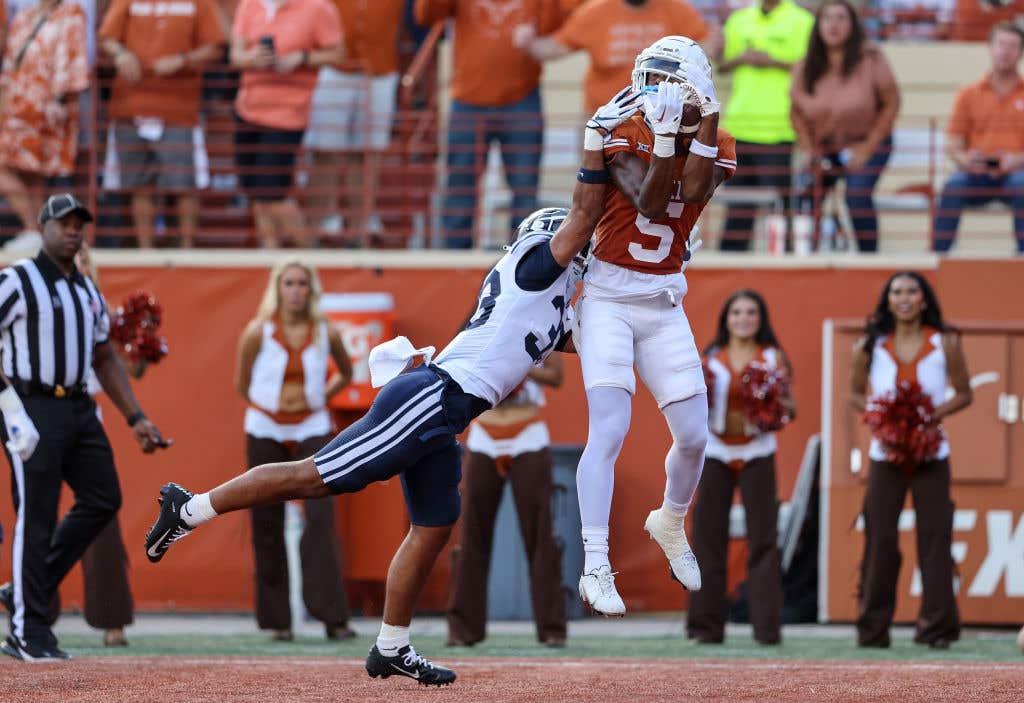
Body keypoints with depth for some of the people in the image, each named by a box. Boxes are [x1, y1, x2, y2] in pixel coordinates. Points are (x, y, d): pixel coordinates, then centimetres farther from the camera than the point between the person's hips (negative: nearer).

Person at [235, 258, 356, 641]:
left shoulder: (326, 332, -2)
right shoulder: (258, 332, -6)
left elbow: (346, 373, 18)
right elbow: (242, 384, 8)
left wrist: (319, 396, 7)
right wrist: (272, 405, 10)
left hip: (312, 431, 0)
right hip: (265, 432, 0)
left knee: (321, 516, -14)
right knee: (268, 523, 1)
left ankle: (332, 616, -15)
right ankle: (277, 618, 10)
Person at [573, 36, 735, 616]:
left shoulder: (717, 149, 0)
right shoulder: (625, 137, -9)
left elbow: (694, 193, -20)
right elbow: (649, 203, -21)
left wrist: (707, 122, -22)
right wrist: (665, 137, -29)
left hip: (664, 304, 4)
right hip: (609, 298, -4)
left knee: (694, 437, 4)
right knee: (609, 431, -16)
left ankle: (671, 525, 35)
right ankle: (596, 569, -17)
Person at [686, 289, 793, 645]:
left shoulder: (773, 358, 5)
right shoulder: (710, 359, 8)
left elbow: (790, 408, 6)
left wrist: (779, 403, -15)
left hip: (756, 454, -1)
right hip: (715, 452, 2)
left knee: (763, 539, -6)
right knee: (708, 536, -1)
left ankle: (767, 625, -5)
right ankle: (707, 625, 6)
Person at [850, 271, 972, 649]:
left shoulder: (945, 343, -1)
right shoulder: (871, 345, 1)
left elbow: (963, 394, 5)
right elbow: (856, 393, 11)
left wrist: (936, 414, -12)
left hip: (930, 454, -1)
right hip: (885, 453, 1)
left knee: (934, 536, -3)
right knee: (880, 539, -1)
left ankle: (937, 625, 3)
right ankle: (872, 628, 8)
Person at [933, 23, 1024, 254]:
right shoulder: (969, 95, 16)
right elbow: (953, 144, 11)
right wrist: (964, 159, -13)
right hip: (977, 172, 1)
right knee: (953, 186, -33)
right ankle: (938, 254, -33)